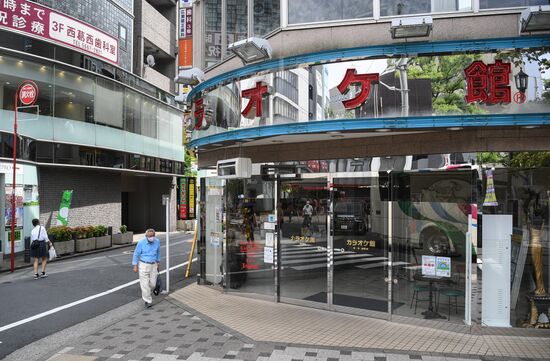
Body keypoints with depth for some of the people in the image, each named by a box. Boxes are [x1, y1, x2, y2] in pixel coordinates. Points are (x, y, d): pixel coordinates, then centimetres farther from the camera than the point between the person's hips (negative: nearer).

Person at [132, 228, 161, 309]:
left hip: (153, 265, 3)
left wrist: (158, 262, 17)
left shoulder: (157, 241, -5)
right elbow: (136, 254, -6)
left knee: (153, 283, 6)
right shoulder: (141, 243, -15)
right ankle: (148, 301, 8)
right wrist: (135, 266, -7)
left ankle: (145, 295, 37)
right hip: (143, 265, -3)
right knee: (145, 283, -4)